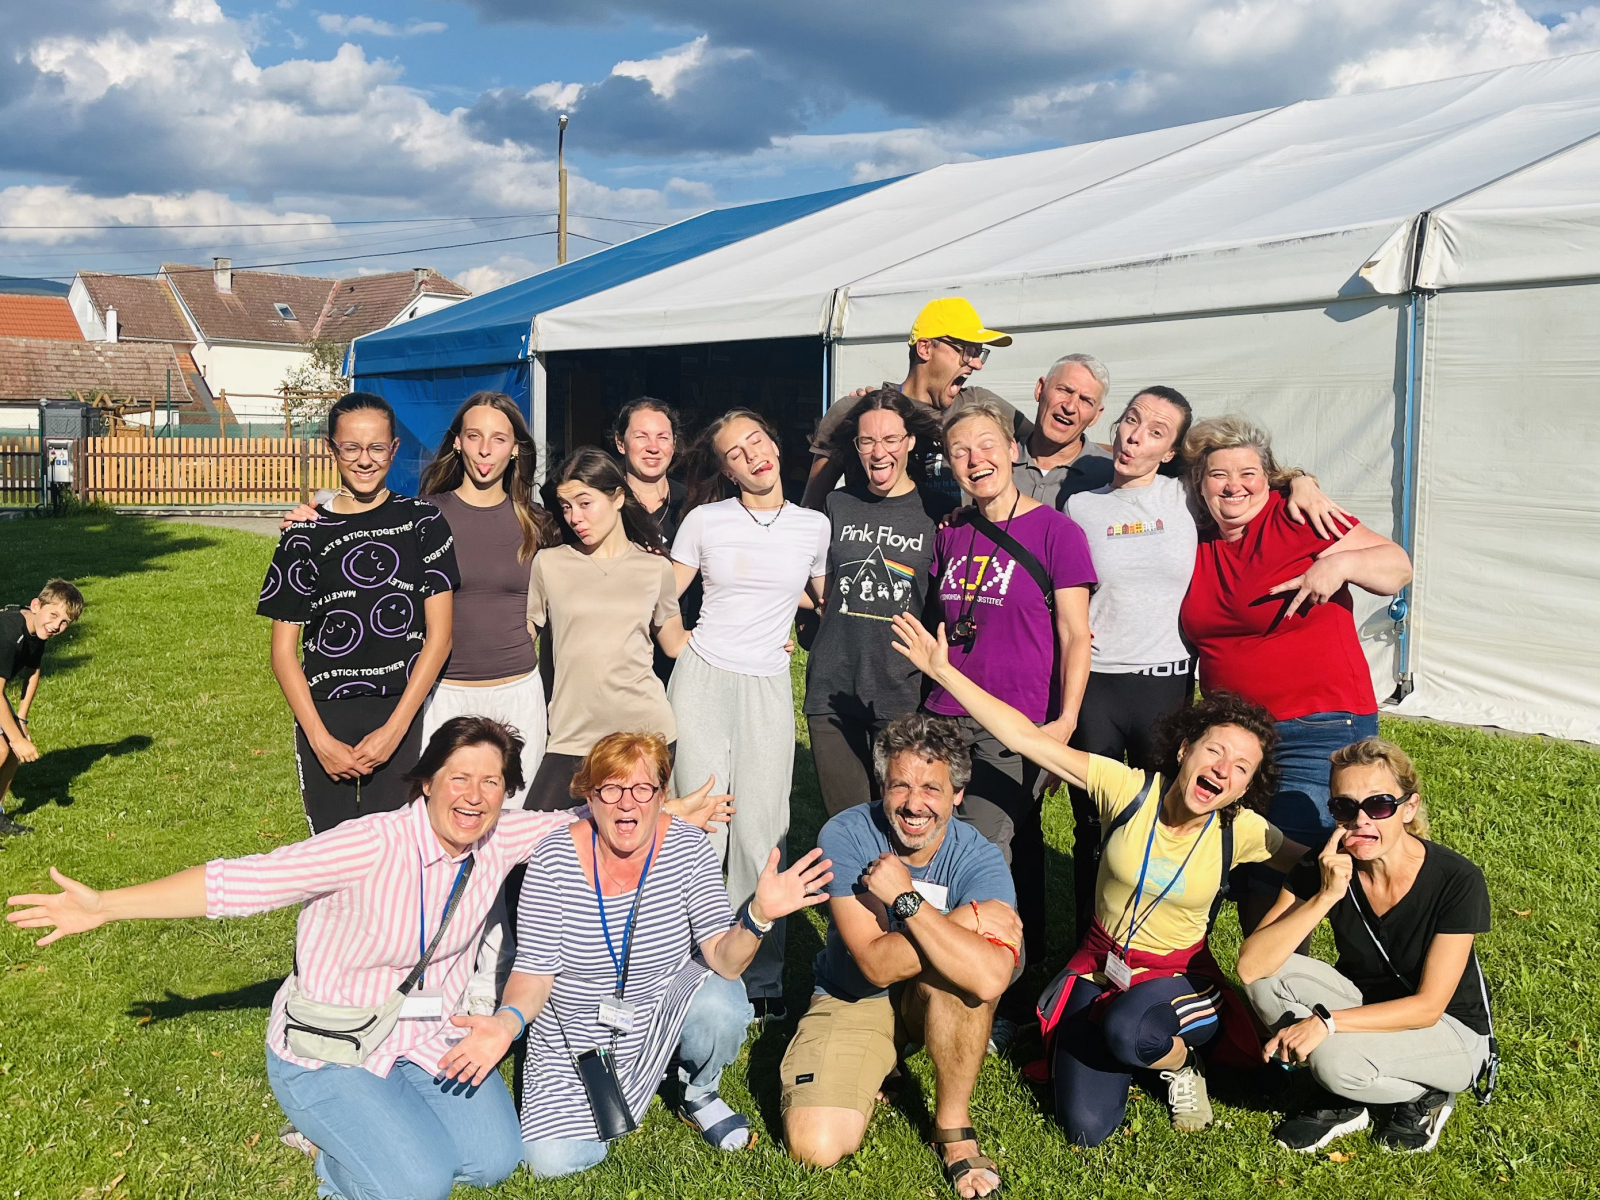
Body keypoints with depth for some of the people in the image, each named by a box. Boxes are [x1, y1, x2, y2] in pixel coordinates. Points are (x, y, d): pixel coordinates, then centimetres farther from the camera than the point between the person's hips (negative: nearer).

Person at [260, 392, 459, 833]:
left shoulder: (423, 523, 2)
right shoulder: (306, 535, 3)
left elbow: (439, 634, -2)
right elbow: (283, 649, 3)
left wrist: (394, 729, -8)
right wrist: (320, 740, -6)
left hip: (403, 718, -1)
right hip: (324, 717, 1)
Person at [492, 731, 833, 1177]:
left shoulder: (689, 851, -18)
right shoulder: (553, 862, -20)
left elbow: (723, 960, -22)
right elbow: (534, 971, -14)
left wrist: (758, 915, -42)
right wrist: (509, 1020, -36)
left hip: (667, 1007, 0)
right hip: (575, 1035, 0)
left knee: (720, 1008, -32)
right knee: (551, 1161, -14)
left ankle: (698, 1094, 5)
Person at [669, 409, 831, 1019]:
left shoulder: (814, 526, 5)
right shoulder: (704, 521, 1)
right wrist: (689, 648, 0)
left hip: (768, 688, 1)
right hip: (701, 680, -1)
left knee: (761, 831, 0)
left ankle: (762, 980, 12)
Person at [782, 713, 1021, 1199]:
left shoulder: (978, 857, -21)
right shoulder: (845, 836, -20)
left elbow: (989, 979, -40)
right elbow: (876, 964, -26)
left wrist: (906, 897, -34)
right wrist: (965, 919, -29)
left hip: (941, 1003, 0)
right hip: (853, 999, 0)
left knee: (971, 973, -35)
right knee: (815, 1146, -21)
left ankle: (953, 1127, -12)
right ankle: (877, 1069, 13)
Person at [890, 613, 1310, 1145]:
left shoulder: (1241, 832, -13)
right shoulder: (1130, 789, -15)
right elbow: (1025, 736, -18)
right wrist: (943, 670, -23)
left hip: (1178, 977, -1)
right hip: (1099, 966, 2)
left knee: (1124, 1029, -38)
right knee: (1086, 1127, -11)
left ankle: (1182, 1061, 0)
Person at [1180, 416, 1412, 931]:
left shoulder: (1298, 519, -6)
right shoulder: (1197, 545, 10)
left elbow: (1397, 568, -5)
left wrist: (1342, 563, -23)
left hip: (1318, 730, -6)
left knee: (1276, 882, -9)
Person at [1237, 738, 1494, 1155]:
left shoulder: (1457, 880, -23)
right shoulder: (1323, 869, -15)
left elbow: (1428, 1007, -22)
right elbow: (1251, 966, -25)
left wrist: (1325, 1022, -32)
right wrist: (1326, 897, -34)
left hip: (1452, 1032, -4)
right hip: (1365, 1009, 4)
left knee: (1335, 1058, -32)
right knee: (1271, 978, -23)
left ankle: (1426, 1095, 0)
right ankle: (1342, 1101, -3)